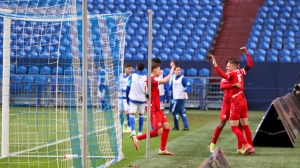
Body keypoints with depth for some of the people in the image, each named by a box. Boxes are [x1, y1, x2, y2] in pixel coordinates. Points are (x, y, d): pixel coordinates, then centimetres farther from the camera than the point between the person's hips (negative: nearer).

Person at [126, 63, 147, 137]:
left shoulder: (132, 76, -5)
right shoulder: (146, 78, -4)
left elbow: (128, 88, -2)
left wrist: (127, 99, 8)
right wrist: (147, 99, 16)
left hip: (133, 99, -2)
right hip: (142, 99, 2)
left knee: (132, 114, -5)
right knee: (141, 115, 17)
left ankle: (133, 131, -25)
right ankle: (140, 132, 19)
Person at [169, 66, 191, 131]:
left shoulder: (183, 78, -11)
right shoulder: (173, 79, 14)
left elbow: (189, 86, -22)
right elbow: (170, 87, 23)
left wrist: (185, 91, -39)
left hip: (181, 98, -8)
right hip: (176, 98, 8)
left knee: (174, 111, -2)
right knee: (182, 112, 8)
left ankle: (176, 126, 8)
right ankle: (186, 126, 9)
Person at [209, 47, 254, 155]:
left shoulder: (232, 74, -11)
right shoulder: (241, 72, 9)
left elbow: (224, 75, -33)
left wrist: (215, 65, -37)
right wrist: (246, 53, 31)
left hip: (236, 103, -8)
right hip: (243, 101, 8)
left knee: (234, 127, -4)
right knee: (245, 126, 14)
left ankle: (246, 145, -15)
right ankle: (250, 147, 14)